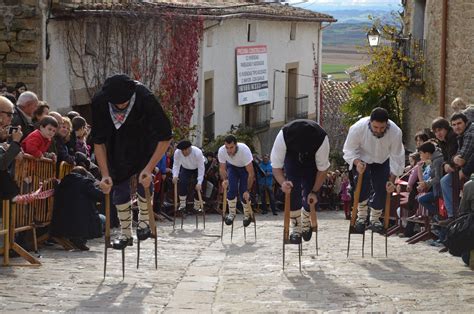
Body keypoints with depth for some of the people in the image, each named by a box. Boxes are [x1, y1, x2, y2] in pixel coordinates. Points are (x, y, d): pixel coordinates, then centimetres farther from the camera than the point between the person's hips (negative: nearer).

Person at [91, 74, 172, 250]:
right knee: (119, 182, -5)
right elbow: (98, 142, -18)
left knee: (143, 179, -18)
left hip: (145, 141, -2)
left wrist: (149, 168, -32)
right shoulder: (99, 102, -30)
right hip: (118, 146, 2)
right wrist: (105, 175, -24)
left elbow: (165, 138, -28)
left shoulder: (146, 99, -36)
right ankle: (125, 233, 3)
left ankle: (144, 221, 2)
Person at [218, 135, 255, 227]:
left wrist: (247, 190, -37)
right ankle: (232, 213, 0)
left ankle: (248, 215, 9)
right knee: (231, 188, -17)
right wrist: (224, 180, -35)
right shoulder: (221, 151, -29)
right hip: (232, 166, 3)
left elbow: (251, 173, -35)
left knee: (243, 191, -13)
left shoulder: (244, 150, -40)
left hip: (245, 168, -3)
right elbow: (222, 168, -14)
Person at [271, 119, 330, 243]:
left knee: (309, 194, -9)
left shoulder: (322, 139, -40)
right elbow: (276, 166, -30)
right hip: (291, 158, 0)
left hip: (312, 162, 0)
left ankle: (306, 224, 17)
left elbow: (323, 168, -25)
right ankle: (296, 228, -6)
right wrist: (283, 183, -49)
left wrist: (314, 191, -25)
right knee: (293, 192, -17)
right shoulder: (283, 136, -40)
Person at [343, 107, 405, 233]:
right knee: (363, 186, -20)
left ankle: (375, 219, 15)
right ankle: (361, 216, 3)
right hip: (362, 159, -1)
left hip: (382, 161, 2)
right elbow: (349, 150, -21)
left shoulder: (395, 132, -33)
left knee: (381, 188, -7)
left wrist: (391, 180, -23)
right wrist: (357, 162, -40)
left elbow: (396, 158, -21)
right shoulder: (358, 128, -37)